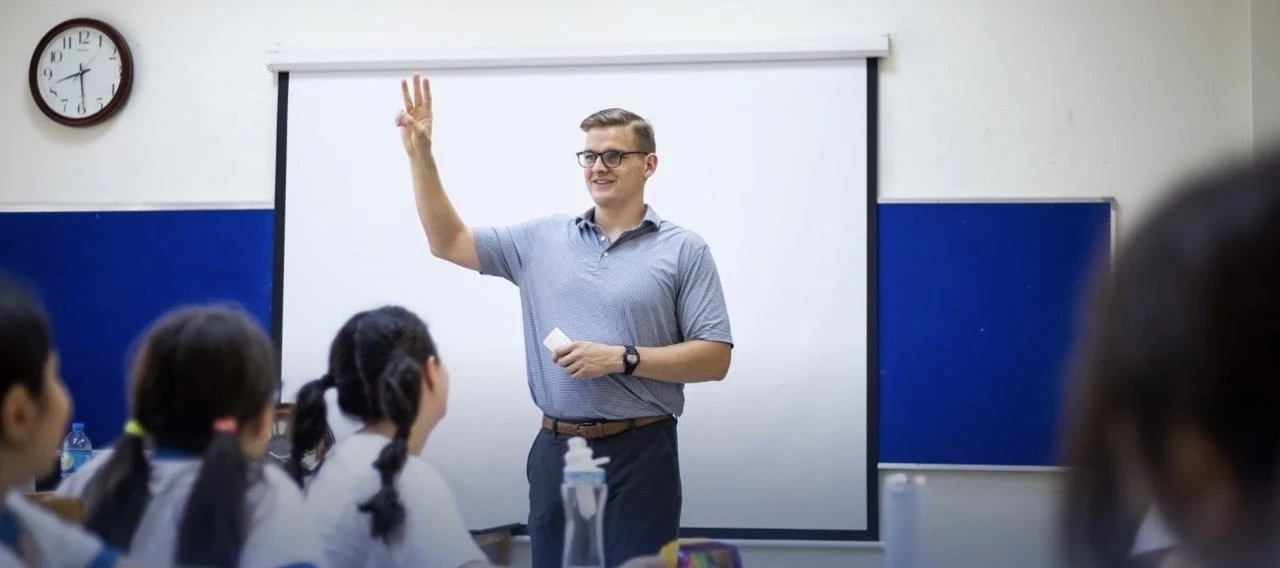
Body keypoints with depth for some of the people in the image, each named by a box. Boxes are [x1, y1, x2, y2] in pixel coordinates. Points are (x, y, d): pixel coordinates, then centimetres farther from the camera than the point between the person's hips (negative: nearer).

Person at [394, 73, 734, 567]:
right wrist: (420, 153, 2)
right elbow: (447, 242, 11)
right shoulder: (543, 238, 9)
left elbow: (714, 358, -5)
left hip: (640, 452, -3)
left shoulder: (684, 250, -1)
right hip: (556, 448, 4)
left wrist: (622, 358, -15)